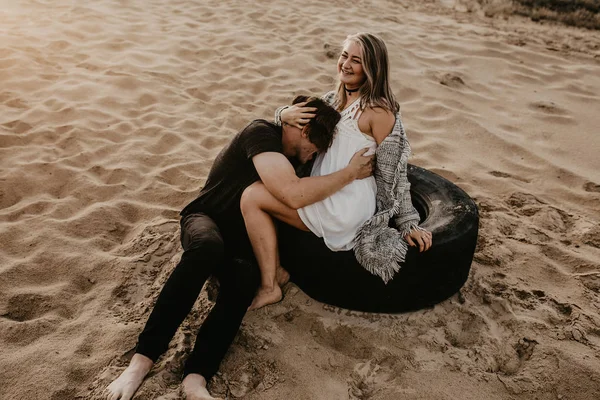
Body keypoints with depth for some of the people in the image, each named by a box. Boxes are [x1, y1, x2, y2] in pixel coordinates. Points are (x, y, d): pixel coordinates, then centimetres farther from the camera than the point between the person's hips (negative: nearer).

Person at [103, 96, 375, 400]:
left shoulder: (293, 154, 8)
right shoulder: (261, 133, -18)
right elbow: (294, 195, -32)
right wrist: (350, 173, -23)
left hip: (242, 237, 6)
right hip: (206, 219, -5)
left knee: (246, 277, -30)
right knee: (208, 246, -41)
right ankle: (143, 357, -34)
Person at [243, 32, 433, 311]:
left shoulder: (377, 111, -11)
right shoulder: (334, 100, 13)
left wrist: (408, 223, -8)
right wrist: (285, 115, -8)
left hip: (346, 206, -9)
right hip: (324, 196, 9)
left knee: (253, 197, -12)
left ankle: (269, 288, -3)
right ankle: (276, 270, 8)